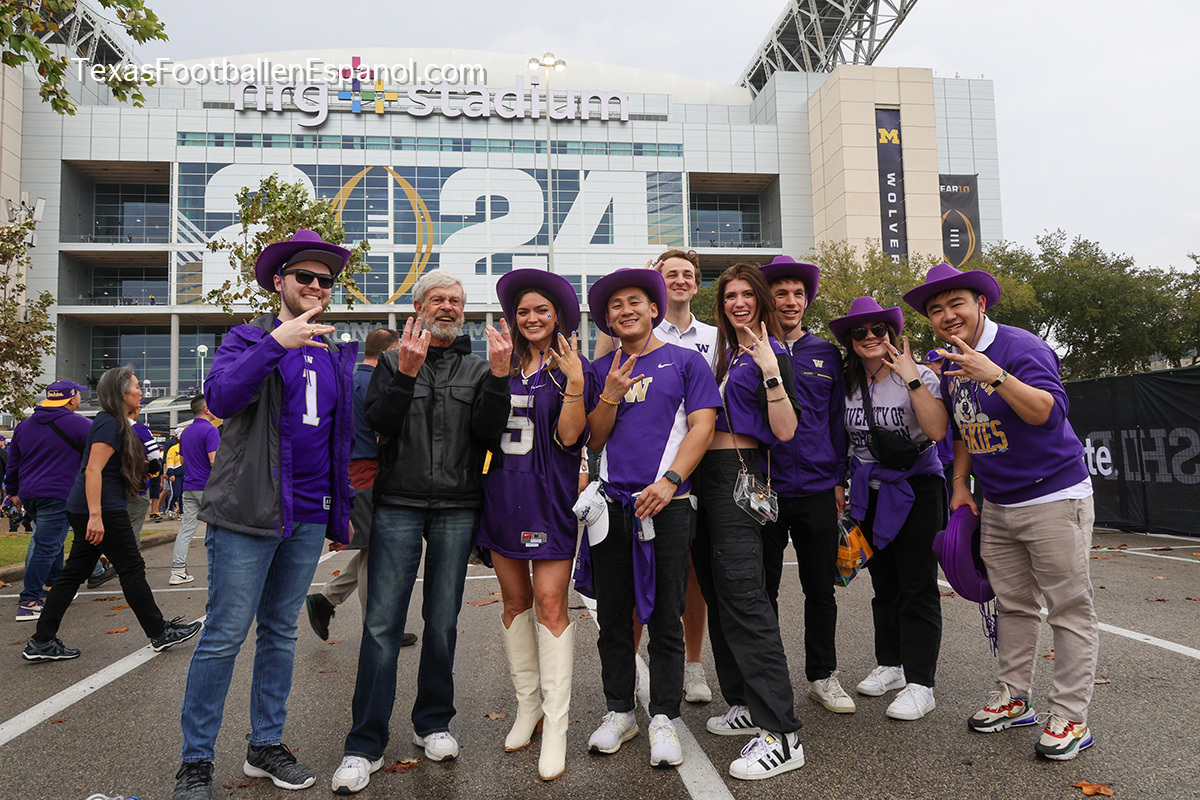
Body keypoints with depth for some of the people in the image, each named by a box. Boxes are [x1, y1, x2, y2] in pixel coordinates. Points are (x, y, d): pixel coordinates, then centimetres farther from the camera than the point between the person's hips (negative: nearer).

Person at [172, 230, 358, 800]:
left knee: (281, 632, 13)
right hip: (250, 514, -5)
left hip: (310, 517, 5)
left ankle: (266, 745, 25)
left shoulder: (335, 356, 14)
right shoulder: (248, 339, 1)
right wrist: (276, 342, -27)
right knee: (225, 636, -1)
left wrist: (343, 511, 14)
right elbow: (220, 397, -18)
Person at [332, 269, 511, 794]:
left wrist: (499, 375, -15)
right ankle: (365, 745, 7)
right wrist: (406, 374, -18)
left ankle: (433, 722, 26)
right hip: (399, 505, -1)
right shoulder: (393, 361, 7)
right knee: (382, 624, -2)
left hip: (458, 509, 1)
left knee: (443, 622, 9)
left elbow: (488, 434, -4)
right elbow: (379, 423, -6)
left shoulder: (479, 367, 8)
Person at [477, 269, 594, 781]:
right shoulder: (506, 367, 13)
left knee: (550, 601, -8)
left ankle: (556, 724, 0)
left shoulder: (571, 367, -1)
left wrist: (574, 383, -20)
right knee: (515, 600, 9)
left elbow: (568, 437, -10)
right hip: (503, 490, 5)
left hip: (549, 496, -5)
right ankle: (528, 705, 23)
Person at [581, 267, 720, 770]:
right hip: (611, 503, 3)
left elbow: (702, 426, -3)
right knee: (613, 615, 9)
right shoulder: (600, 370, 13)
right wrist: (610, 396, -8)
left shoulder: (685, 361, 6)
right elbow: (592, 440, 9)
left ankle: (663, 718, 15)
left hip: (667, 503, -3)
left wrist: (670, 480, -14)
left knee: (665, 616, 3)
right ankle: (619, 712, 24)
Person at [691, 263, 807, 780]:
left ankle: (781, 735, -9)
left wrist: (770, 370, -23)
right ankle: (745, 705, 24)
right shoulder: (726, 351, 18)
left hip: (740, 475, -8)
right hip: (708, 475, 8)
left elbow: (785, 431, -13)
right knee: (718, 594, 12)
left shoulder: (771, 353, -5)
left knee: (742, 596, -13)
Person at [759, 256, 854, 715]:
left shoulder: (826, 354, 11)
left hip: (817, 488, 2)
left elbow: (838, 419, 14)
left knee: (821, 588, 10)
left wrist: (840, 478, 8)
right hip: (764, 489, -2)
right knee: (763, 589, 8)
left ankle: (822, 676, 24)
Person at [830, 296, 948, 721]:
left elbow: (937, 430, -23)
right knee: (884, 583, 15)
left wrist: (911, 377, -25)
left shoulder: (918, 376, -9)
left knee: (917, 586, -4)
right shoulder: (846, 384, 4)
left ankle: (920, 684, 2)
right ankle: (890, 664, 29)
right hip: (870, 491, 5)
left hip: (916, 490, -5)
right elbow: (842, 440, 14)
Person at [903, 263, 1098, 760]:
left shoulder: (1020, 347, -15)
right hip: (994, 507, 7)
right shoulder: (950, 365, 9)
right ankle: (1013, 699, 25)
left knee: (1069, 609, 0)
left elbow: (1050, 412, -28)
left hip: (1054, 499, -7)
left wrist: (995, 375, -38)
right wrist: (960, 484, 14)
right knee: (1012, 605, 14)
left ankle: (1070, 718, 8)